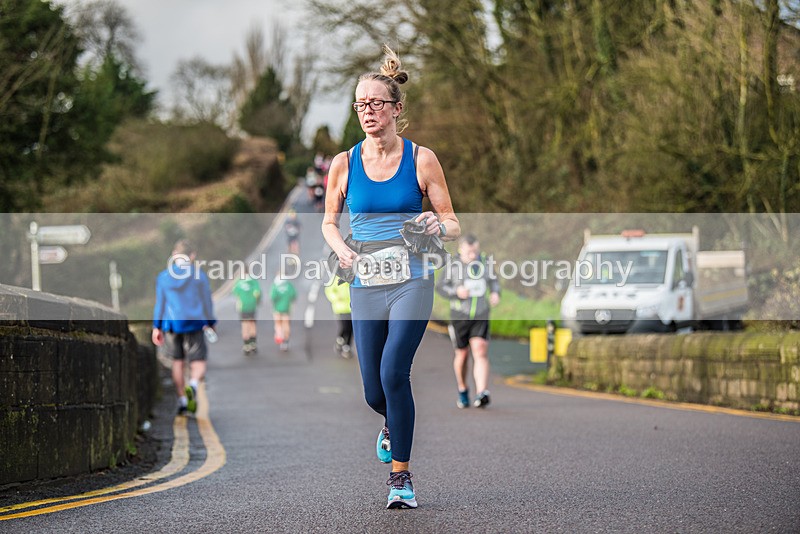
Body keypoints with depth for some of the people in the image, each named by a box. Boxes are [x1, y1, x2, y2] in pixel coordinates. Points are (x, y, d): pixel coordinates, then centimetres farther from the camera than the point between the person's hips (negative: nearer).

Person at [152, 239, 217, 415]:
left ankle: (182, 400, 14)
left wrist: (157, 327, 10)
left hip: (172, 324, 2)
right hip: (194, 323, -2)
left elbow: (160, 304, 4)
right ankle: (193, 385, -31)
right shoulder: (199, 276, -2)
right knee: (198, 363, 1)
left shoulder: (163, 277, 2)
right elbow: (207, 302, 4)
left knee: (177, 362, 14)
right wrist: (210, 323, 16)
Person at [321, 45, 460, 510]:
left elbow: (453, 223, 4)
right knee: (374, 393, 4)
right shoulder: (344, 164, 4)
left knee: (393, 373, -20)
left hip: (412, 282, -3)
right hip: (366, 285, 3)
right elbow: (329, 221, 16)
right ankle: (393, 423, 42)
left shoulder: (421, 159, -1)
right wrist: (341, 248, -5)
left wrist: (438, 225, -19)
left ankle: (401, 475, -7)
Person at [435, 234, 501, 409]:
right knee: (462, 355, 10)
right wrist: (456, 292, -19)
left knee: (480, 352, -15)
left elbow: (493, 280, 17)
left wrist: (496, 293, -4)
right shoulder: (454, 266, -9)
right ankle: (462, 391, 32)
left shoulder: (484, 262, 0)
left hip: (481, 316, 1)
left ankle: (482, 393, -25)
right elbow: (440, 287, -1)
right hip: (459, 316, -1)